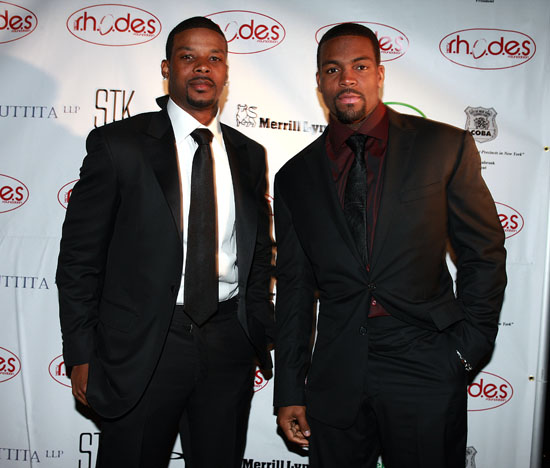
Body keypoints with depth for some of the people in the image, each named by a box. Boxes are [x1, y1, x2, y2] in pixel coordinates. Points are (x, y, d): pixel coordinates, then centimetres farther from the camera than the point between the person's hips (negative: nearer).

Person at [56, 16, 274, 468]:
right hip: (141, 346, -3)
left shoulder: (250, 155, 9)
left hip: (229, 344, 4)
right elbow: (79, 256, -3)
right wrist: (82, 355, -6)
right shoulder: (117, 143, -3)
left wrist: (263, 339, 10)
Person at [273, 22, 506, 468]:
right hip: (335, 377, 2)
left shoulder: (446, 147, 0)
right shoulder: (295, 177, 6)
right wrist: (289, 392, 7)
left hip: (426, 369, -2)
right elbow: (294, 289, 7)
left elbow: (484, 255, 4)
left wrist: (466, 348, -4)